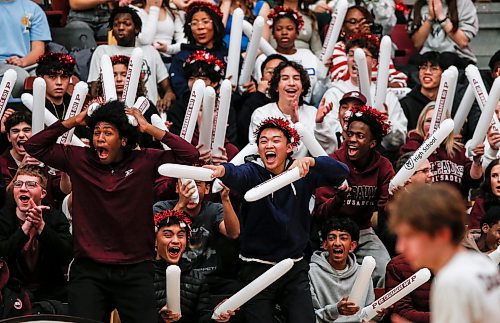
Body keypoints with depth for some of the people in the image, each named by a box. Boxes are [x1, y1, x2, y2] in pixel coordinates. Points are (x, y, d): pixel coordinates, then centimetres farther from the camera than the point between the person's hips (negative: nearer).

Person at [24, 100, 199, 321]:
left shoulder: (145, 162, 1)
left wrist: (149, 128, -6)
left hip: (135, 271, 0)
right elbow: (34, 146, 6)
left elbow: (189, 155, -5)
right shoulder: (78, 160, 4)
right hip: (88, 271, 0)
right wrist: (72, 121, 1)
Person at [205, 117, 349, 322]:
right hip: (257, 268, -2)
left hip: (295, 268, 2)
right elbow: (237, 175, -29)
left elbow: (341, 172, -8)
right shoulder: (252, 173, -6)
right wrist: (223, 171, -55)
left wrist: (311, 162, -27)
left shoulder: (302, 174, 2)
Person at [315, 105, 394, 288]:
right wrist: (337, 199, -35)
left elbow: (386, 215, -2)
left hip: (363, 232, 3)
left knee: (385, 270, -18)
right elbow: (320, 214, -15)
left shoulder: (383, 166, -1)